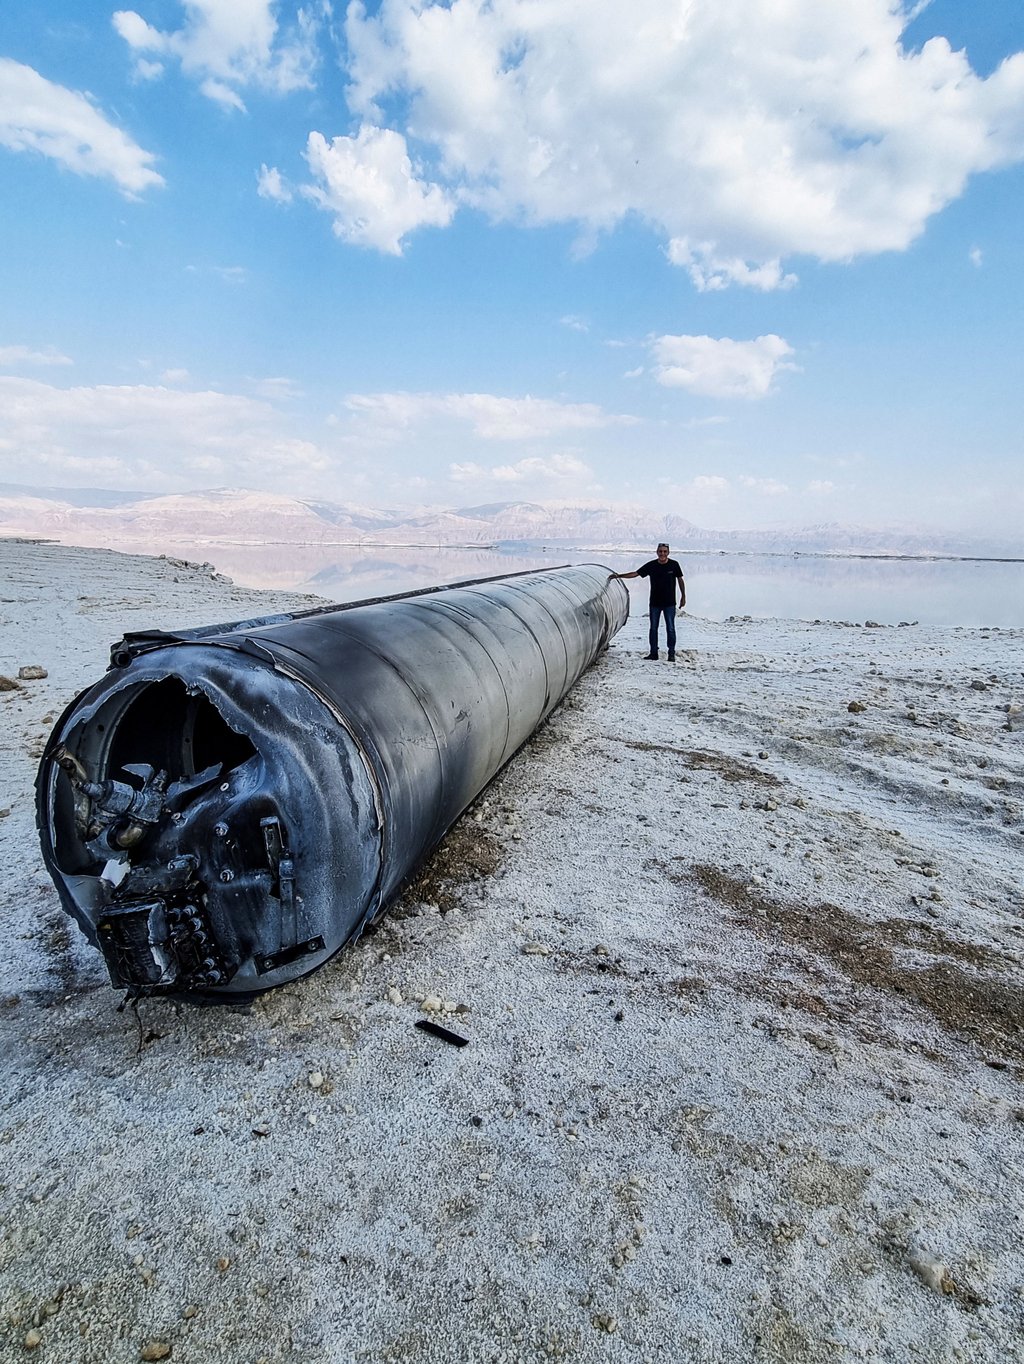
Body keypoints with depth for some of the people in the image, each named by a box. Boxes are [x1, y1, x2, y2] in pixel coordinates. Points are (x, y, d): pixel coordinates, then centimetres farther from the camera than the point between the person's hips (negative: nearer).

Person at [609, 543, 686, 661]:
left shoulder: (674, 565, -3)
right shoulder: (651, 565, -1)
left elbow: (680, 580, 6)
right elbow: (635, 573, 0)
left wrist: (683, 596, 6)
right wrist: (618, 576, -5)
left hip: (669, 603, -2)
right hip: (655, 602, 2)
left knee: (670, 628, -1)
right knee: (653, 628, 6)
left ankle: (671, 653, 7)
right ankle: (653, 652, 14)